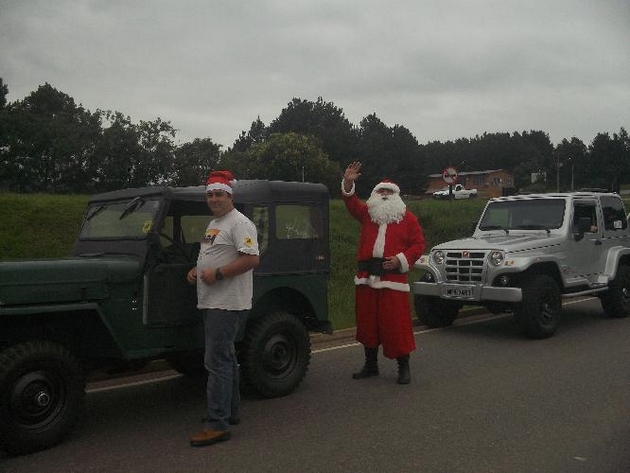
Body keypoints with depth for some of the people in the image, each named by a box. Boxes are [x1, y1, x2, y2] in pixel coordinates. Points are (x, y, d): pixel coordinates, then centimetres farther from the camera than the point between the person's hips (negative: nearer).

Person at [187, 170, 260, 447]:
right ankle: (230, 411, 29)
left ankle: (218, 424, -5)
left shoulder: (239, 223, -12)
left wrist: (216, 273, -22)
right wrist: (196, 270, 10)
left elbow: (251, 259, -23)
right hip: (212, 302, 10)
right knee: (224, 359, 17)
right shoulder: (214, 224, 19)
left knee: (217, 362, -10)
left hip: (228, 304, -10)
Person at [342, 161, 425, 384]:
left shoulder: (408, 218, 7)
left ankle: (404, 367, 9)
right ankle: (371, 364, 24)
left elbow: (418, 244, 3)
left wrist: (401, 260, -11)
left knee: (396, 323, -3)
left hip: (393, 278, -3)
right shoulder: (367, 213, 15)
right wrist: (348, 182, -14)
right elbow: (351, 202, 2)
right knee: (367, 322, 10)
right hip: (366, 276, 4)